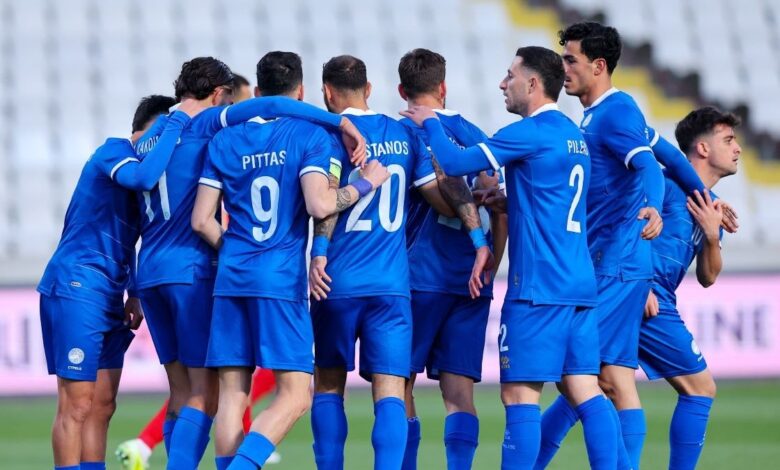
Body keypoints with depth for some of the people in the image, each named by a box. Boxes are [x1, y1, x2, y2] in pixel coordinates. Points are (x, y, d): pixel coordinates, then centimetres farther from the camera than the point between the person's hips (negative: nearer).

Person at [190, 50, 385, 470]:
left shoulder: (224, 141, 11)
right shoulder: (310, 136, -2)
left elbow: (202, 220, 9)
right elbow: (319, 204, -15)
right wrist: (365, 184, 0)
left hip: (231, 278, 4)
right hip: (282, 280, -4)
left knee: (233, 394, 6)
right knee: (294, 396, -3)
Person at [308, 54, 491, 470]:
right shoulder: (406, 135, 10)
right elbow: (444, 197, 6)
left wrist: (319, 252, -19)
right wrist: (479, 238, 10)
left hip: (337, 281, -2)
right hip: (392, 283, 2)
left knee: (328, 385, 13)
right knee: (390, 392, -5)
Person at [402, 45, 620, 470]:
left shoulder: (531, 132, -11)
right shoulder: (574, 137, 17)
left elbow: (455, 163, -10)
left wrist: (430, 123, 6)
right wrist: (511, 203, 15)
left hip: (538, 287, -8)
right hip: (579, 286, 8)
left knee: (520, 395, -6)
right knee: (584, 391, 5)